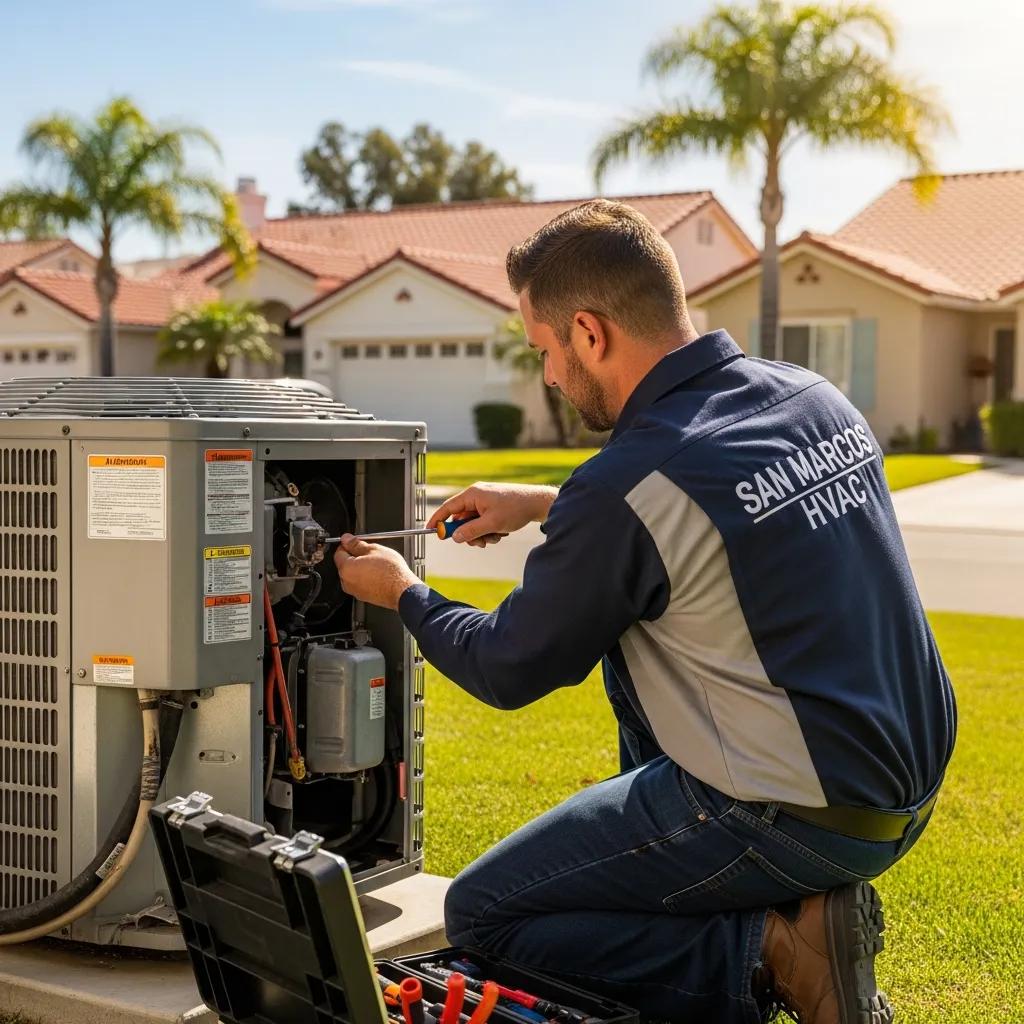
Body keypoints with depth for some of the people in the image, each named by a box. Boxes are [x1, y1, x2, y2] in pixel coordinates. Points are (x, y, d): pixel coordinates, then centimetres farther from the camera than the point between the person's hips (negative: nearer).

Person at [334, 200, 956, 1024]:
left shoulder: (627, 484, -21)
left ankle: (776, 955, -6)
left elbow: (509, 672, -5)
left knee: (481, 916, 5)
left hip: (798, 821, -9)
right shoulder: (814, 398, 2)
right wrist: (546, 506, 24)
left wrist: (404, 594, 13)